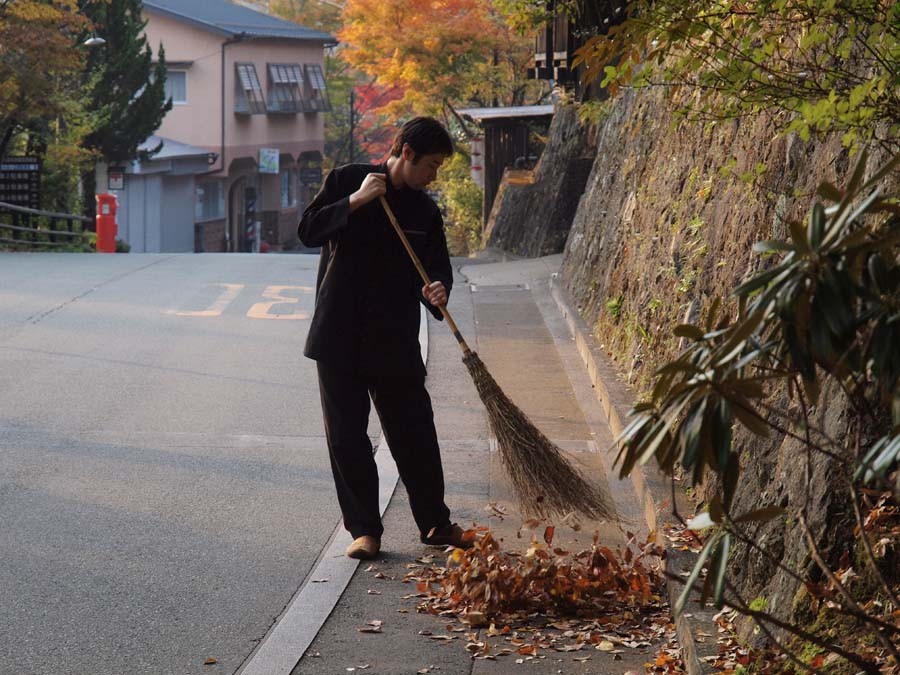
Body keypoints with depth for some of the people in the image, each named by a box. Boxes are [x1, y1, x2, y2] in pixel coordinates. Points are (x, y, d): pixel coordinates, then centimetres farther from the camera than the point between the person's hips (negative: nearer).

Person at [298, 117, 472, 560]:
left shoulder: (425, 211, 8)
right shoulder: (346, 181, 0)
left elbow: (438, 266, 9)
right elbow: (308, 231, -6)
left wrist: (438, 289, -14)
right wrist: (355, 201, -17)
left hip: (395, 341, 2)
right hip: (340, 336, -2)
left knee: (415, 433, 5)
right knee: (346, 436, 0)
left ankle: (435, 523, 18)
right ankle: (364, 529, 9)